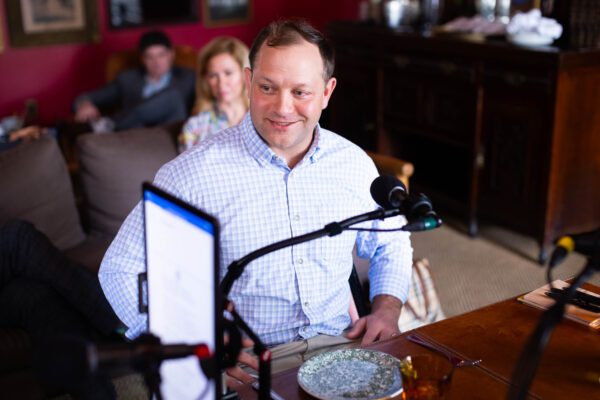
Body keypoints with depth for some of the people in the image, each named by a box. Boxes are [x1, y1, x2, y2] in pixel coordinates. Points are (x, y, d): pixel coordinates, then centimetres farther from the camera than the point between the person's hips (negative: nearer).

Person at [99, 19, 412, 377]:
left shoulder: (355, 163, 4)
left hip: (341, 344, 4)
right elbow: (121, 270, -6)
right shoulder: (191, 174, -11)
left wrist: (387, 308, 0)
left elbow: (391, 245, 19)